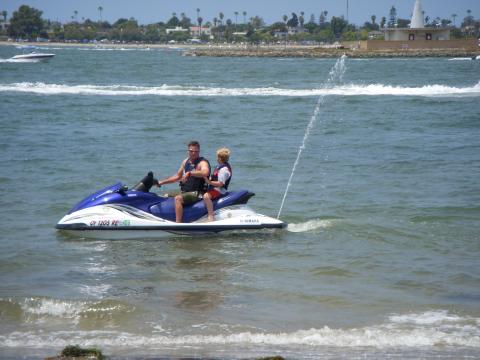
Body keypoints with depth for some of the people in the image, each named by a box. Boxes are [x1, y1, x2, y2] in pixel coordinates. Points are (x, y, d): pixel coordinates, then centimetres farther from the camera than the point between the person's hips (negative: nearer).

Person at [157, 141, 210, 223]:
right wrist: (162, 182, 20)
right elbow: (178, 176, 24)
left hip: (198, 193, -9)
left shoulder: (202, 163, -13)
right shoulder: (186, 161, 13)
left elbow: (205, 173, -36)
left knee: (178, 198, -30)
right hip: (185, 191, 9)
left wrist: (189, 173, -41)